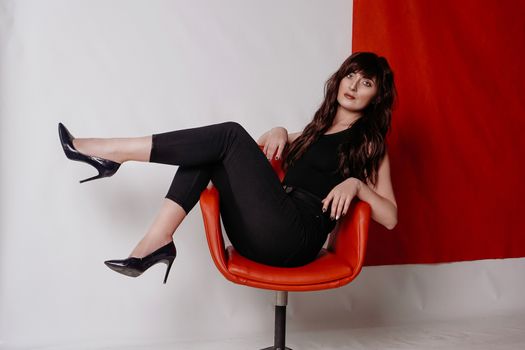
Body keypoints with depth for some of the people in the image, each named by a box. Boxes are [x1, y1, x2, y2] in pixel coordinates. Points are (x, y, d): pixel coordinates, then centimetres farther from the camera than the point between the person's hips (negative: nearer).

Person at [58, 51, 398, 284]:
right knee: (208, 153, -5)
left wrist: (356, 184, -13)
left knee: (231, 135, -17)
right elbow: (270, 153, 35)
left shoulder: (370, 143, 10)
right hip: (260, 235, 7)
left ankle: (112, 153, -13)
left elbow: (390, 218, 4)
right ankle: (158, 241, -18)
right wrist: (279, 133, 13)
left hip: (296, 239, -7)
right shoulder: (317, 129, 28)